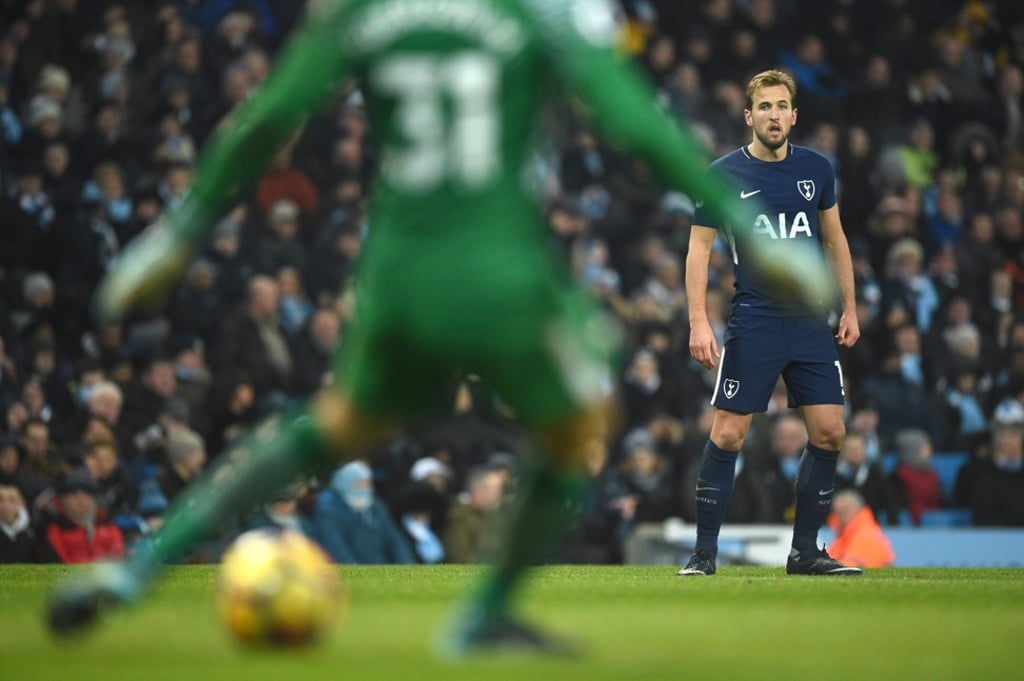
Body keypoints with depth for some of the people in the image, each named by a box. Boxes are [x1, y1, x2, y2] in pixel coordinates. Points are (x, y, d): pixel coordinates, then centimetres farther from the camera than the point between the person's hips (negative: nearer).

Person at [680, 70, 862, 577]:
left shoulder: (816, 169, 7)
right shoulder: (724, 174, -3)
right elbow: (698, 249, -1)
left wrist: (849, 308, 14)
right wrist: (698, 323, -10)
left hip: (812, 322, 4)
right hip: (753, 321, -4)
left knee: (829, 433, -1)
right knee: (727, 435, -7)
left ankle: (804, 551, 10)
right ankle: (704, 551, 2)